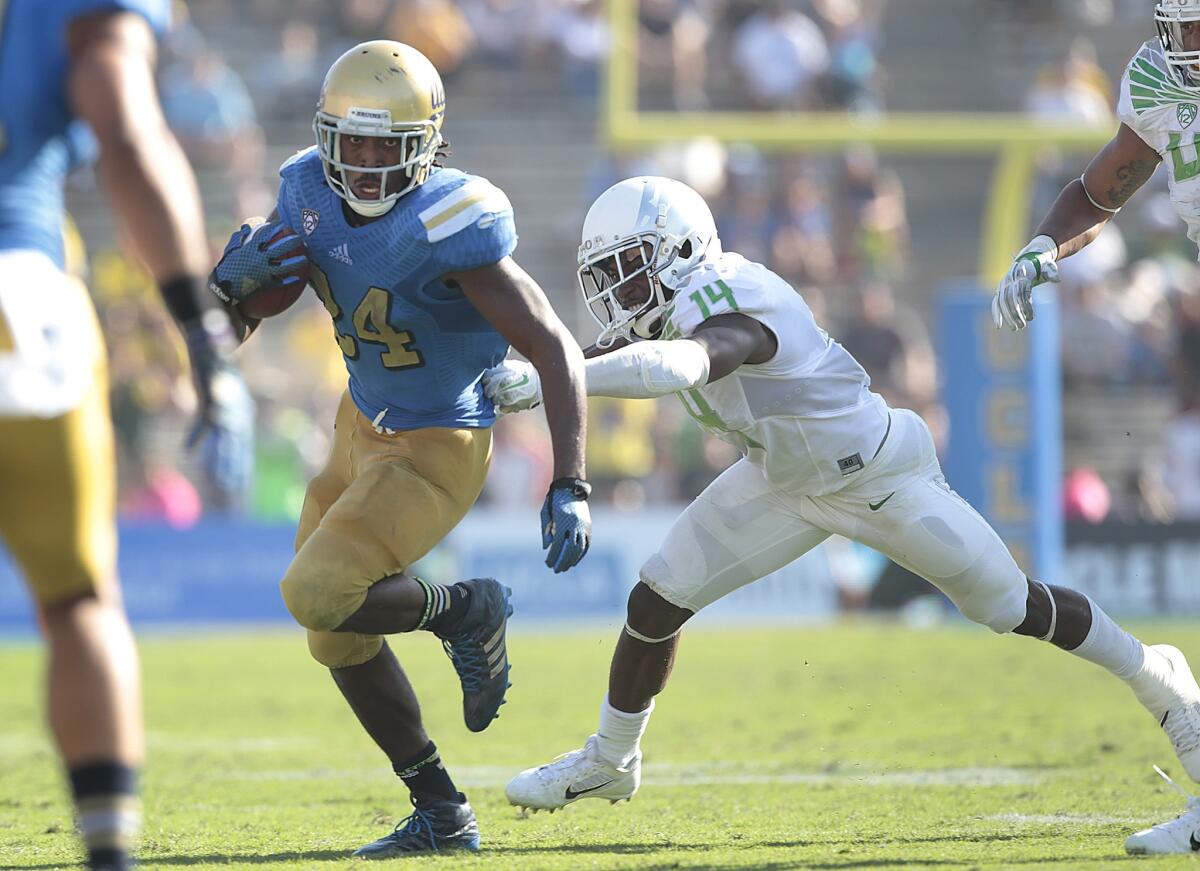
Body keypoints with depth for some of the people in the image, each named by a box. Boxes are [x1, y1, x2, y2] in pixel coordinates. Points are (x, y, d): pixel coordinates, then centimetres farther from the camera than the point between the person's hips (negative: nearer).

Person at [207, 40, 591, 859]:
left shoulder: (448, 230, -30)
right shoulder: (311, 194, -8)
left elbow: (556, 349, -28)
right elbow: (247, 310, 4)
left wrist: (569, 488, -35)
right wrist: (237, 277, -22)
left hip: (433, 453, -8)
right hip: (364, 425, 8)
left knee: (318, 598, -22)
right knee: (337, 637, 13)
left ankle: (466, 612, 6)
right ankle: (444, 816, 26)